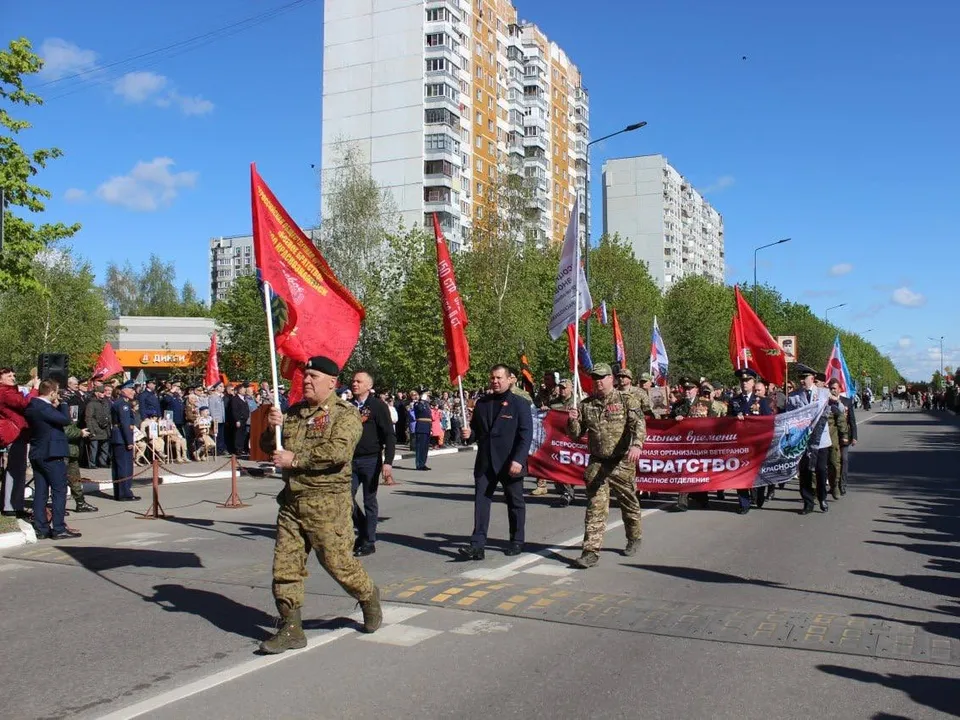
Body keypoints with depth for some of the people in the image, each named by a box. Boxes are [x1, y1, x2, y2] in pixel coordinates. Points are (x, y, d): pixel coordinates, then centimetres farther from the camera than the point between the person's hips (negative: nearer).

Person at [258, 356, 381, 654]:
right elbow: (269, 448, 18)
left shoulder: (346, 414, -6)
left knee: (337, 561, 2)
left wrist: (295, 459, -19)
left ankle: (369, 597, 30)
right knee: (285, 565, 5)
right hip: (291, 501, 6)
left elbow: (337, 451, -23)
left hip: (327, 503, -6)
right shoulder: (293, 412, 15)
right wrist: (272, 429, -4)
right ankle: (291, 629, 15)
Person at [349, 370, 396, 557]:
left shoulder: (378, 406, -5)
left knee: (370, 501, 3)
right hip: (351, 460, 4)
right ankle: (362, 530, 23)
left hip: (371, 460, -4)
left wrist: (387, 462, -17)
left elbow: (389, 435, -8)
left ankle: (369, 542, 13)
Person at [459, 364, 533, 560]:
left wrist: (518, 460, -19)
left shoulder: (520, 403, -4)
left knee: (515, 503, 10)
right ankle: (477, 545, -4)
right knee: (481, 501, -3)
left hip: (510, 463, -4)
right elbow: (476, 429, 18)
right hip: (485, 463, 4)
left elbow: (526, 434, -10)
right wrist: (469, 433, -5)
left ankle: (517, 542, 25)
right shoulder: (482, 403, 10)